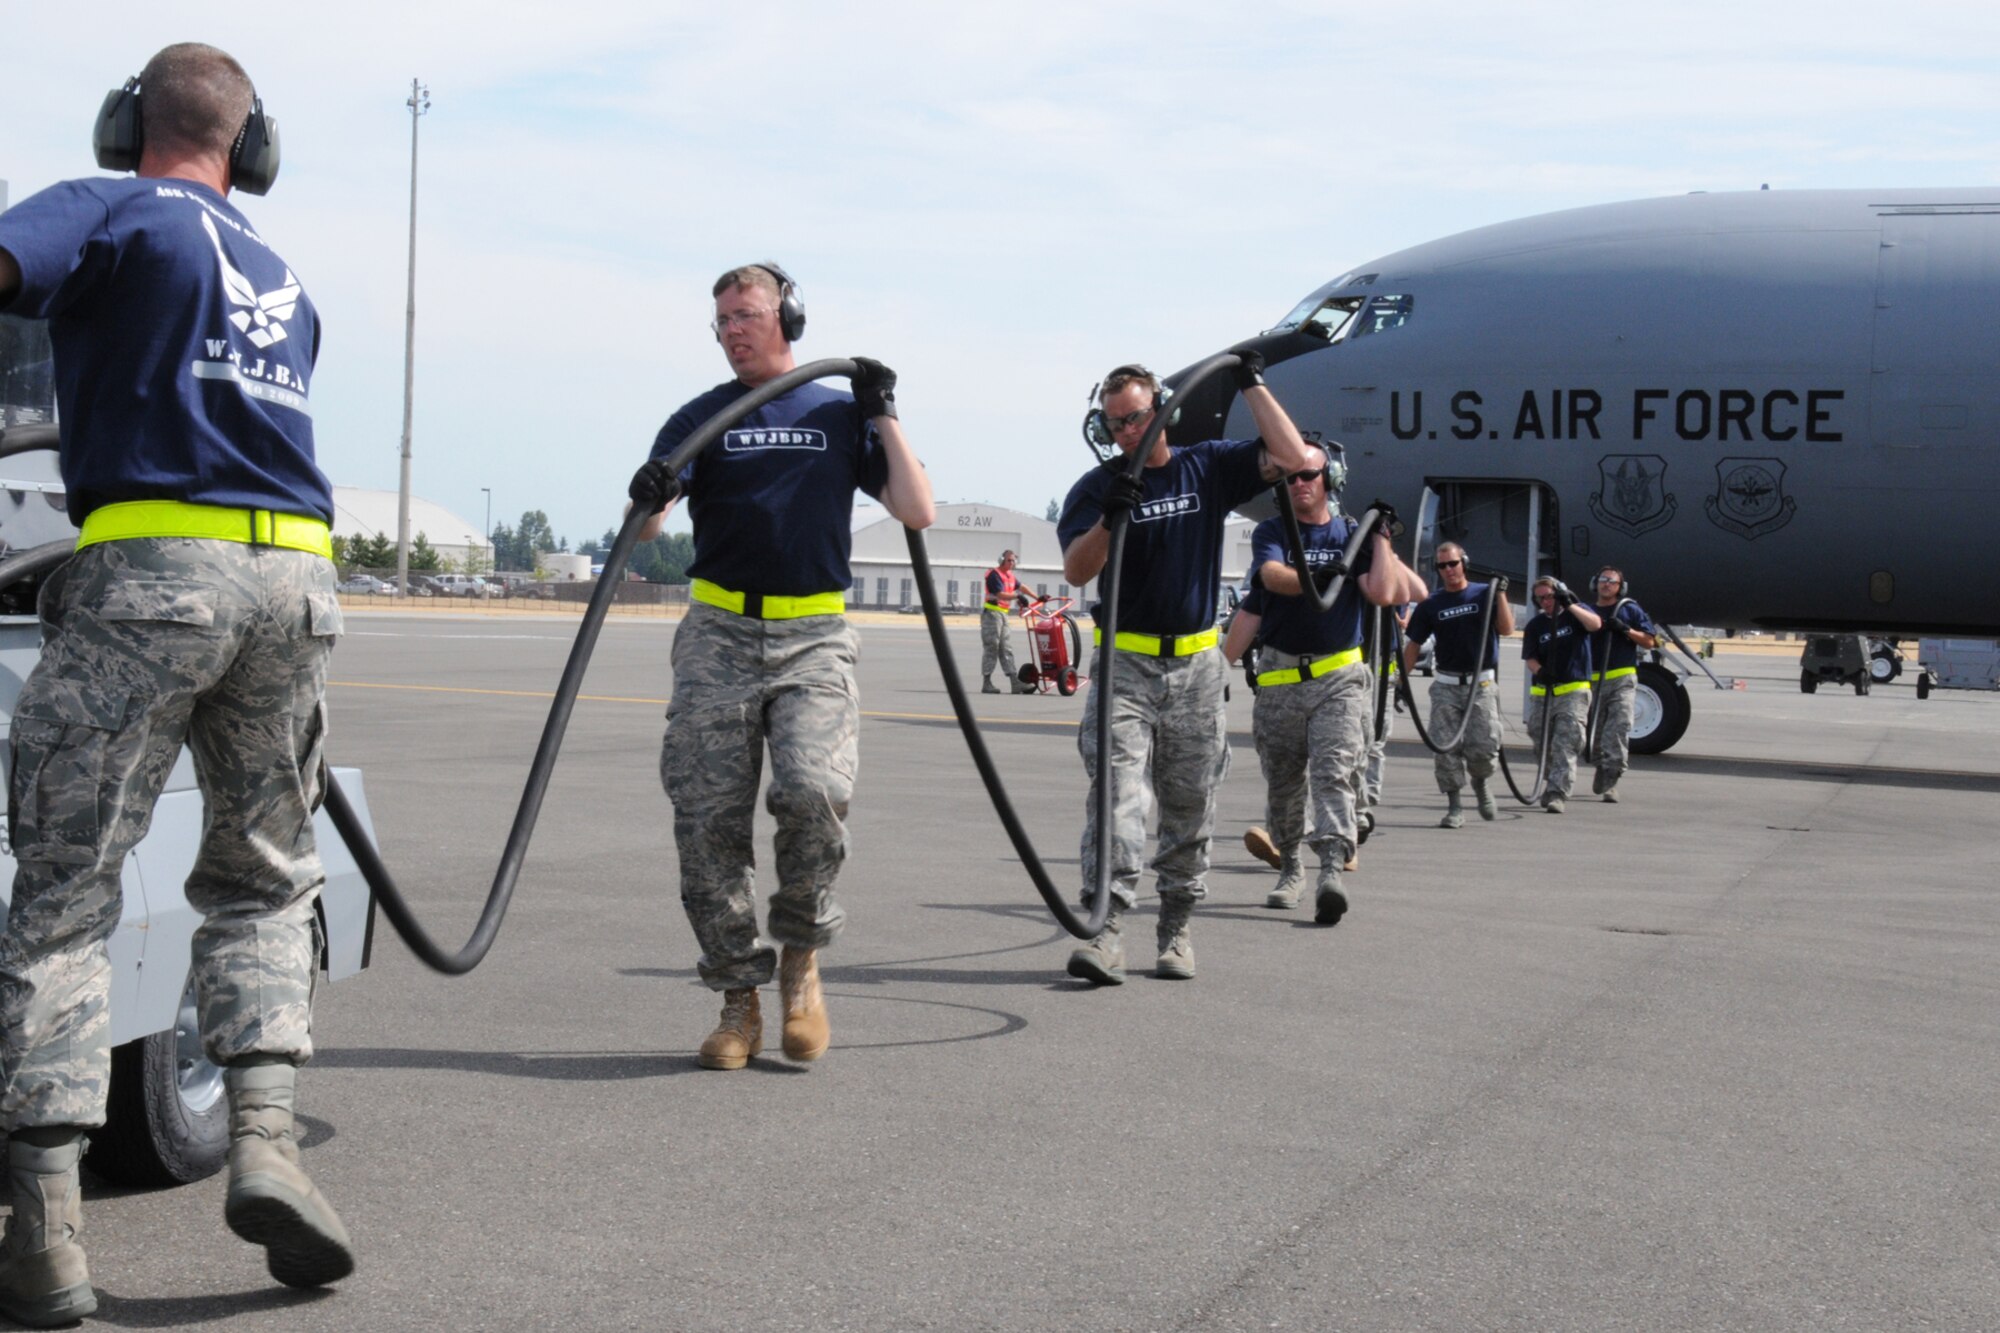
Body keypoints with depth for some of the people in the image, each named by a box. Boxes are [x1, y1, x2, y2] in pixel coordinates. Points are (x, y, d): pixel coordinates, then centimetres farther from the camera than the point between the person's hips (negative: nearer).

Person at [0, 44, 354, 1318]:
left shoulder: (112, 212, 5)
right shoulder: (287, 281, 25)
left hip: (150, 571, -5)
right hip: (296, 582, 5)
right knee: (266, 878, 19)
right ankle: (267, 1141, 2)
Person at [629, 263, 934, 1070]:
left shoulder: (841, 415, 13)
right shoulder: (700, 419, 11)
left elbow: (918, 512, 3)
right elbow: (643, 534, -2)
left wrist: (883, 416, 2)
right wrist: (648, 501, -24)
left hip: (815, 639, -1)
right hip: (719, 638, 1)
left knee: (813, 791, -23)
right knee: (709, 820, -4)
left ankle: (801, 954, 0)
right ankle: (738, 997, 8)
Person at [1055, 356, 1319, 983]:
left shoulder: (1208, 468, 6)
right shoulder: (1096, 486, 1)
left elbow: (1293, 458, -3)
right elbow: (1076, 572, -11)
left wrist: (1251, 384, -1)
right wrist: (1108, 519, -29)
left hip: (1195, 666, 2)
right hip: (1124, 662, -2)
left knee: (1190, 807, 7)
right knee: (1115, 790, -15)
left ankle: (1177, 928, 18)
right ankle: (1108, 926, -21)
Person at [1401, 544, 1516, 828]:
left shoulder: (1485, 594, 5)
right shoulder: (1430, 605, 8)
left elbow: (1506, 628, -6)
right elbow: (1414, 645, 11)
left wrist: (1500, 594, -15)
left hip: (1481, 685, -1)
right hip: (1446, 686, 2)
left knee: (1484, 747, -11)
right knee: (1445, 748, -6)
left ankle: (1481, 781, 21)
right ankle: (1454, 807, 2)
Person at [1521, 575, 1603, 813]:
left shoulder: (1576, 612, 4)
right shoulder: (1535, 626, 9)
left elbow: (1595, 624, -16)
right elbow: (1530, 657, 2)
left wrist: (1570, 605, -22)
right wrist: (1539, 671, -19)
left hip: (1573, 692, -4)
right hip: (1543, 692, 4)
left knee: (1566, 745, -13)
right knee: (1542, 745, 9)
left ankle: (1557, 794, -17)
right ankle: (1554, 782, 32)